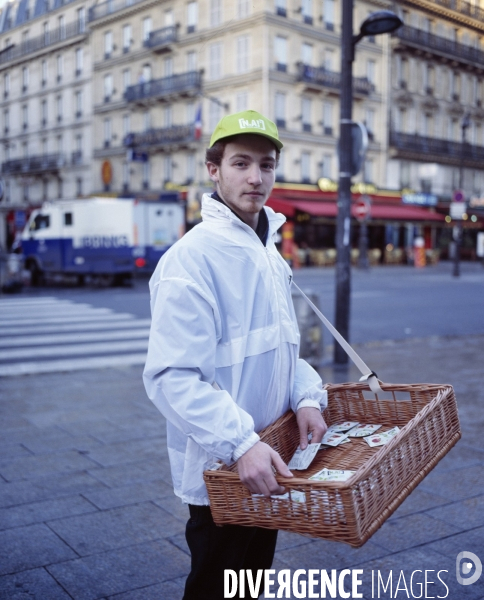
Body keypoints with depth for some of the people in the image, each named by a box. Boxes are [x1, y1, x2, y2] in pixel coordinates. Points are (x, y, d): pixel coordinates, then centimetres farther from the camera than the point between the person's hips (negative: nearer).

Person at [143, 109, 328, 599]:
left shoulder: (268, 254, 7)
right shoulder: (192, 257, -21)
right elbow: (172, 377, -28)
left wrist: (307, 397, -5)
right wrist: (239, 444, -35)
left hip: (263, 465, 8)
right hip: (219, 472, -8)